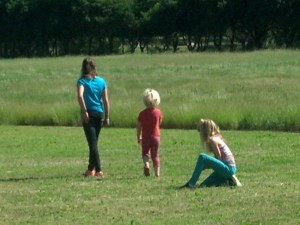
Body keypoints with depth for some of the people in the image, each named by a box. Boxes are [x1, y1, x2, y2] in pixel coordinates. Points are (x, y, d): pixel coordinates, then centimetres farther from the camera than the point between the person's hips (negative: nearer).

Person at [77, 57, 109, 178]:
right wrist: (107, 117, 11)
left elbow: (80, 96, -22)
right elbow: (105, 100, 6)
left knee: (92, 142, -5)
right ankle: (91, 169, 26)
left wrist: (84, 111, -18)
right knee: (94, 142, 17)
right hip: (99, 113, 4)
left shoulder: (82, 81, -4)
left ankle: (98, 170, -13)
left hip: (88, 114, -4)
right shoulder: (101, 81, 7)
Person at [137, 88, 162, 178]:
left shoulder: (142, 113, -8)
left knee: (145, 153, 13)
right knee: (155, 155, 9)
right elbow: (159, 124, 8)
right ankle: (157, 173, 3)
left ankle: (146, 164, -16)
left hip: (146, 136, -1)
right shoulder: (158, 112, -4)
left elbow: (139, 127, -4)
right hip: (156, 136, 1)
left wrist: (139, 138, 7)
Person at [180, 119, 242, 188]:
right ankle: (229, 182, 12)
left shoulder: (212, 140, -14)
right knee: (204, 185, 16)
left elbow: (219, 158, -14)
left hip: (228, 169, -10)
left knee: (202, 157, -25)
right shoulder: (217, 137, 14)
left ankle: (190, 184, -25)